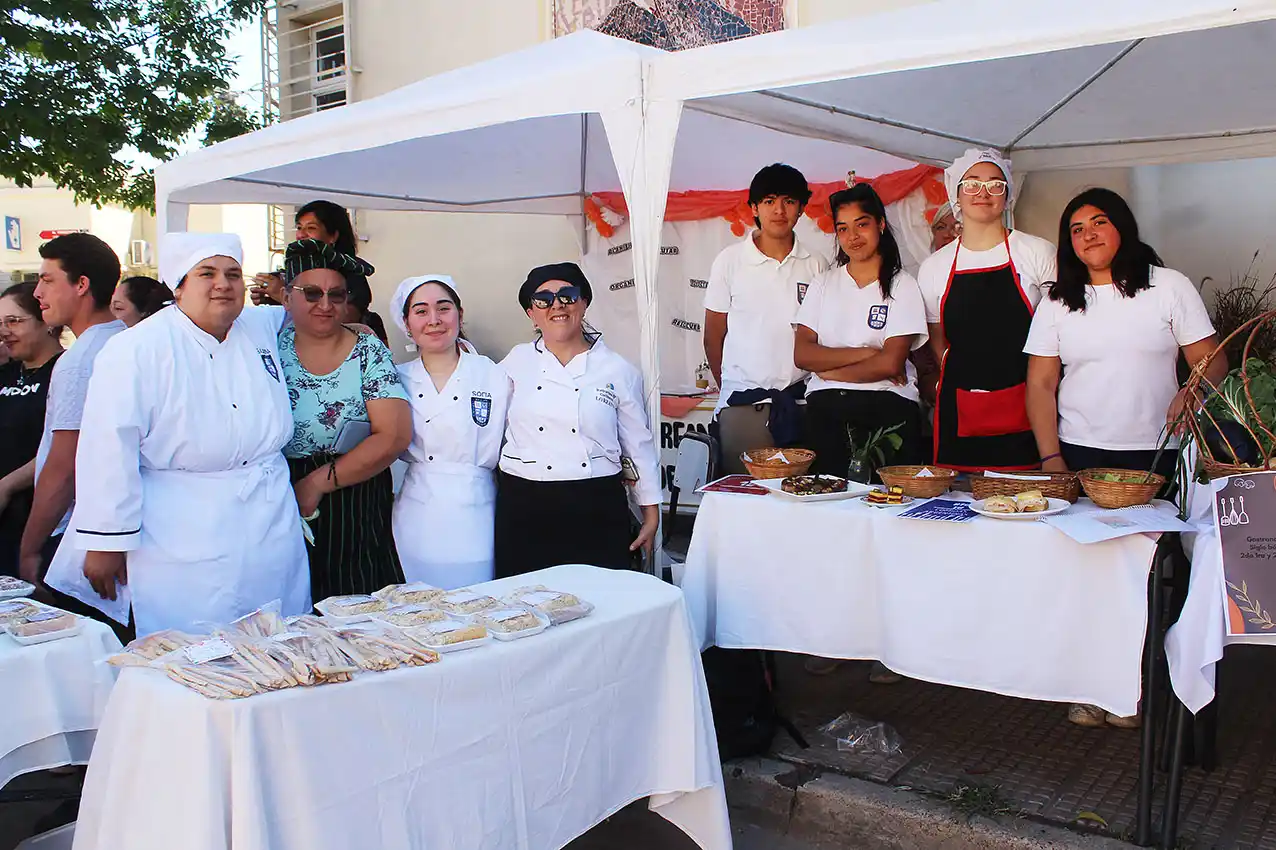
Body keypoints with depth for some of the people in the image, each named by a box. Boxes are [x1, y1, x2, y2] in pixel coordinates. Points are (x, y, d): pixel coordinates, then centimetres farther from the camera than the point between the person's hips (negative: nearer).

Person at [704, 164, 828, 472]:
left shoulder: (816, 265, 8)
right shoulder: (730, 260, 3)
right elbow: (714, 336, 8)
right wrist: (728, 387, 10)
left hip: (799, 398, 2)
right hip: (743, 402, -1)